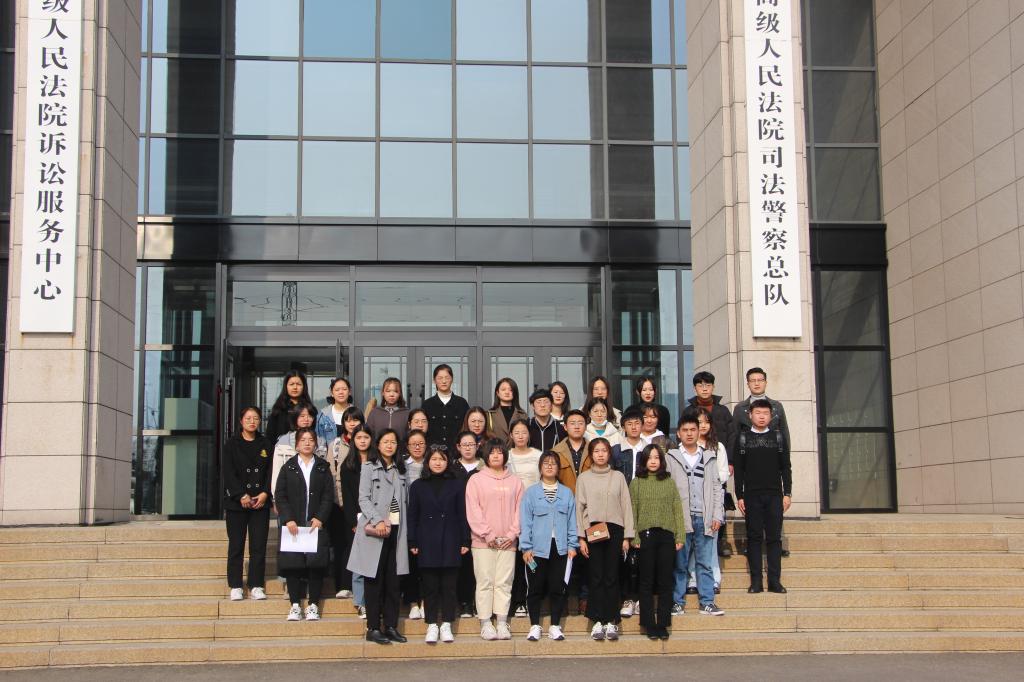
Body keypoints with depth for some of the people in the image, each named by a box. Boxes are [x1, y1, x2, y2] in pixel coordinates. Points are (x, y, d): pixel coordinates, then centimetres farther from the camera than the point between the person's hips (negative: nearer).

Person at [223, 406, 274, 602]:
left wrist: (264, 493, -8)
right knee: (236, 545, 1)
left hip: (260, 502, 2)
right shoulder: (231, 444, 3)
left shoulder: (265, 444, 11)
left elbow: (271, 471, 6)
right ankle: (235, 586, 7)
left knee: (259, 545, 0)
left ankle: (256, 586, 5)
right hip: (236, 502, -2)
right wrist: (242, 495, -13)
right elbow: (228, 472, -4)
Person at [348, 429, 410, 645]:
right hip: (375, 530, -4)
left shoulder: (400, 470, 17)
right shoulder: (369, 467, 2)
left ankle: (391, 626, 10)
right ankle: (373, 628, 3)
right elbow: (364, 499, -6)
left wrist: (405, 529, 6)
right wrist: (378, 521, -18)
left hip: (396, 530, 5)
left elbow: (404, 501, 16)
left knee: (393, 581, 4)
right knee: (374, 580, -1)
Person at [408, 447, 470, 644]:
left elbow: (462, 514, 5)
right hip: (427, 543, 1)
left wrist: (465, 541, 0)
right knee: (430, 585, 2)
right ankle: (432, 626, 8)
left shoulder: (457, 485, 7)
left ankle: (446, 625, 8)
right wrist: (412, 542, 1)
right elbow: (412, 516, 8)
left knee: (449, 585, 1)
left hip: (450, 542, 0)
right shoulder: (418, 486, 9)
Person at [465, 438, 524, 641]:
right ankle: (485, 624, 4)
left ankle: (502, 623, 7)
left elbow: (519, 510, 7)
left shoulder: (515, 482, 11)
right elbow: (473, 511, -3)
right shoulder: (476, 480, 3)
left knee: (504, 583, 3)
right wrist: (487, 534, -10)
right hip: (483, 542, -2)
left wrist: (512, 534, -5)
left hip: (508, 542, 2)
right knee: (485, 582, -1)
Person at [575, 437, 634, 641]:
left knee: (612, 577, 0)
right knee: (596, 577, -1)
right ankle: (597, 621, 4)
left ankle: (611, 621, 5)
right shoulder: (583, 478, 7)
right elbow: (579, 508, 4)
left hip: (614, 529, 0)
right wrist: (581, 537, -3)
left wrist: (627, 536, 0)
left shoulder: (618, 477, 8)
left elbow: (626, 506, 6)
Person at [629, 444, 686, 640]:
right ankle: (649, 624, 8)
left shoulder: (669, 481, 10)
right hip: (646, 535, -1)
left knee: (666, 582, 3)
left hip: (667, 535, 2)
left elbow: (677, 510, 8)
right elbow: (632, 511, 1)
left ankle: (663, 624, 9)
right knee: (646, 582, 3)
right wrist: (634, 537, -7)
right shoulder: (636, 482, 5)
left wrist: (680, 536, 1)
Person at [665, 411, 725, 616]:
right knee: (679, 563, 2)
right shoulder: (671, 458, 6)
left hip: (704, 519, 2)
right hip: (680, 518, -2)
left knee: (705, 563, 3)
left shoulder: (709, 458, 14)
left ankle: (707, 603, 6)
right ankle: (677, 602, 7)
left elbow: (716, 488, 11)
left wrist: (717, 515, 2)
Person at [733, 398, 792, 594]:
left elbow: (786, 467, 8)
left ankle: (775, 581, 4)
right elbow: (738, 469, 4)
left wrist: (787, 493, 1)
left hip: (774, 495, 1)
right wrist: (739, 496, -2)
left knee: (774, 538, 1)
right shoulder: (743, 438, 5)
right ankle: (756, 581, 3)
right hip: (752, 495, -1)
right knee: (754, 538, 1)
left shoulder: (778, 437, 8)